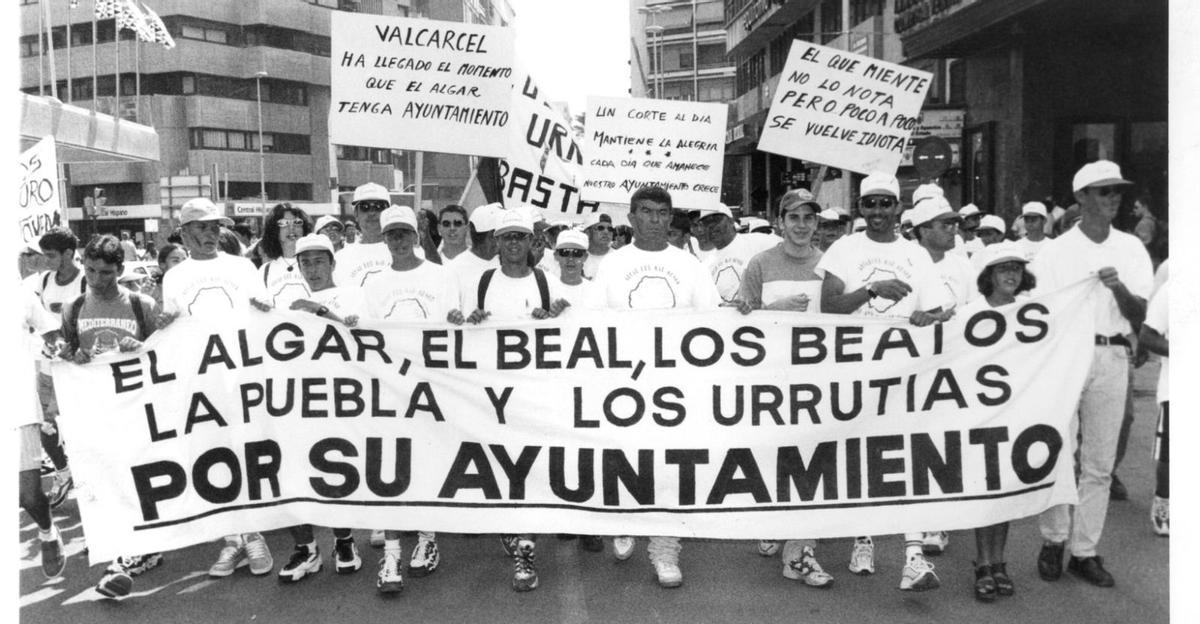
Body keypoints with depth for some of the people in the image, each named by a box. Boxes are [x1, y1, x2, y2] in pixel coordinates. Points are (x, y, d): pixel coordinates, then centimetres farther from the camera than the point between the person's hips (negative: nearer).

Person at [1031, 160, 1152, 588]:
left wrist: (1119, 287, -16)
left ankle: (1085, 551, 17)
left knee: (1100, 463, 6)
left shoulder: (1131, 249, 9)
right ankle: (1053, 540, 16)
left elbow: (1139, 316, 3)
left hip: (1112, 357, 3)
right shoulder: (1054, 252, 2)